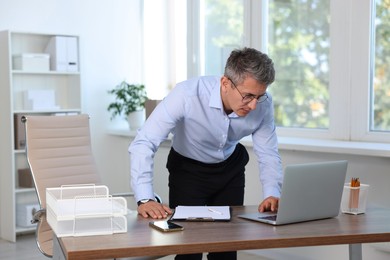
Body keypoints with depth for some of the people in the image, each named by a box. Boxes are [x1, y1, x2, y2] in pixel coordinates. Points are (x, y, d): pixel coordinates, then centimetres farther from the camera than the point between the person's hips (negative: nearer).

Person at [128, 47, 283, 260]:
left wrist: (272, 194, -30)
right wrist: (145, 199, -44)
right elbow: (144, 143, -36)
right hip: (188, 169, -3)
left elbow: (268, 154, -12)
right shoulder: (187, 94, -36)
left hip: (231, 168, 3)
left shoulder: (263, 103, -23)